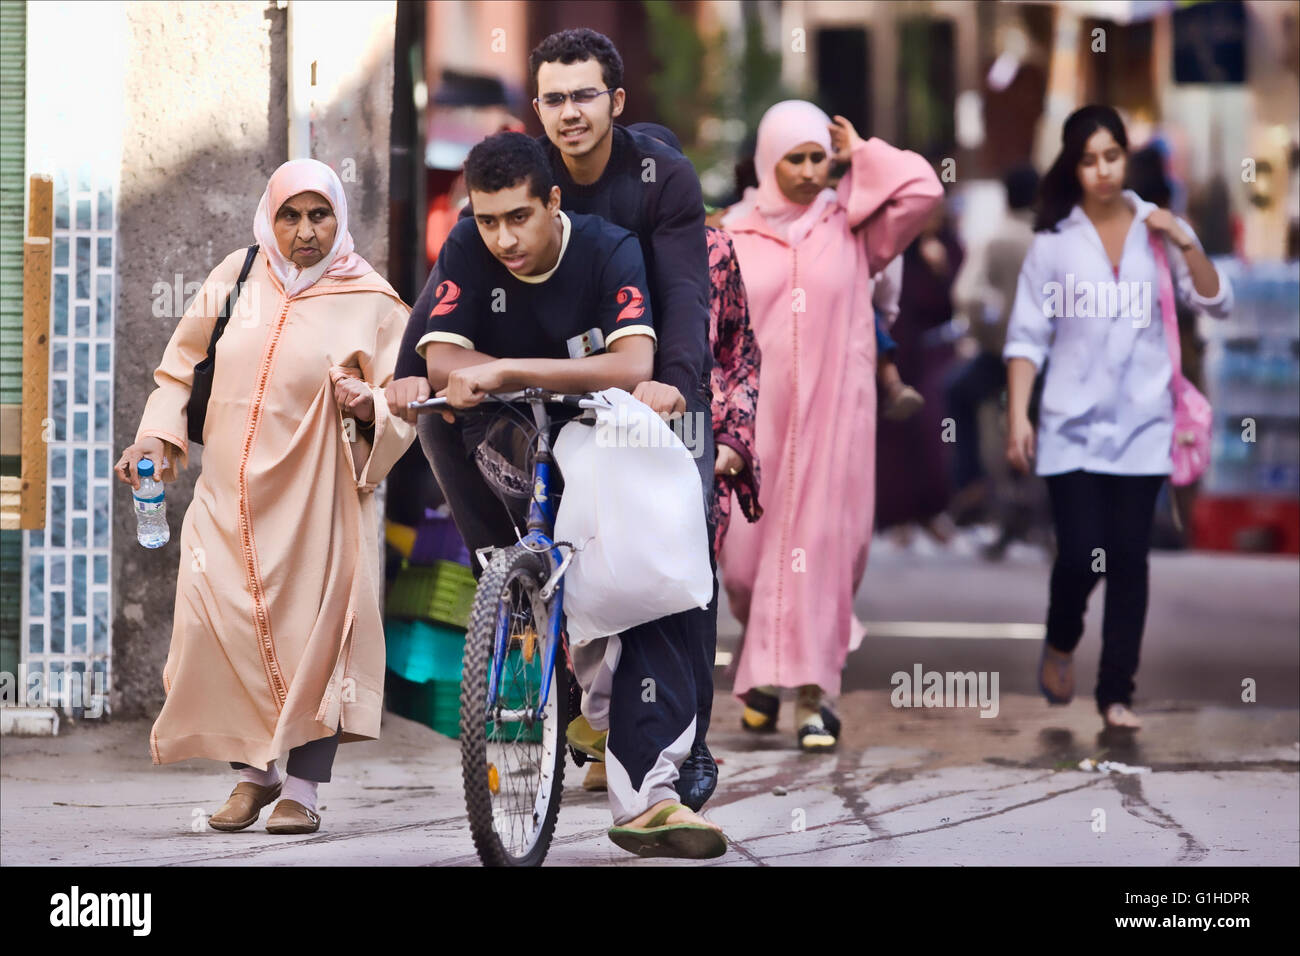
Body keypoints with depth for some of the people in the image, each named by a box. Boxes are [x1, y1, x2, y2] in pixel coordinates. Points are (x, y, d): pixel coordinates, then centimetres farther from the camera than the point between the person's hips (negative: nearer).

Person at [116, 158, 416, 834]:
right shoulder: (236, 280, 7)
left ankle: (302, 789, 6)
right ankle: (253, 773, 13)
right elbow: (181, 369, 18)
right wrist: (156, 435, 5)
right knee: (214, 630, -6)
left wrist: (369, 406, -21)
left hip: (315, 499, -2)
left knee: (314, 632, -7)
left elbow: (404, 411, 0)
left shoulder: (371, 304, 0)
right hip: (228, 497, 3)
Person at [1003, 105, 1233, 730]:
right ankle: (1061, 645, 22)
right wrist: (1017, 416, -7)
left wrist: (1185, 245, -14)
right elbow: (1027, 336, 0)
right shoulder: (1054, 240, -1)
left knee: (1129, 557, -2)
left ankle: (1116, 692, 8)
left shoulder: (1158, 227, 3)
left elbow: (1215, 304, -1)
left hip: (1141, 422, 1)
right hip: (1073, 425, -1)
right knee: (1080, 554, -8)